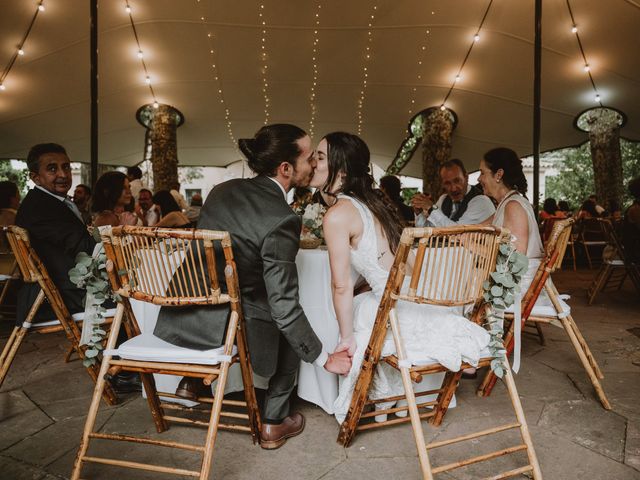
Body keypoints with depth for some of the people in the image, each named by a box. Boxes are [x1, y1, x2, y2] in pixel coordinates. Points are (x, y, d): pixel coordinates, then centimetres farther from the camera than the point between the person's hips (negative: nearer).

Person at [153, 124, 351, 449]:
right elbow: (284, 307, -21)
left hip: (179, 317, 7)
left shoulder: (223, 189, 0)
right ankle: (274, 422, 25)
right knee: (291, 327, 19)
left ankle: (191, 380, 41)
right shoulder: (282, 219, -22)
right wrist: (325, 359, -8)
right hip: (221, 328, -7)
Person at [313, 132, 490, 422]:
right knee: (359, 306, 27)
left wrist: (347, 339, -3)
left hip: (405, 312, -8)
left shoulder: (337, 215, -15)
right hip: (431, 298, 8)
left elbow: (342, 286, -13)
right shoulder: (371, 202, 10)